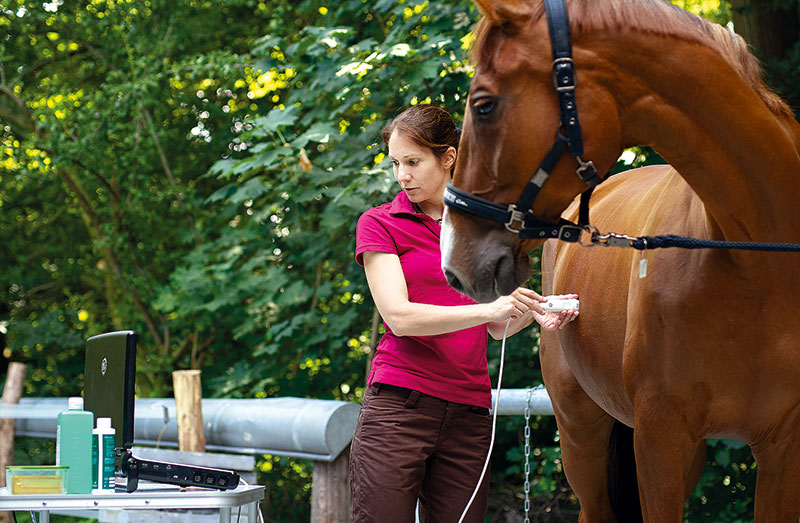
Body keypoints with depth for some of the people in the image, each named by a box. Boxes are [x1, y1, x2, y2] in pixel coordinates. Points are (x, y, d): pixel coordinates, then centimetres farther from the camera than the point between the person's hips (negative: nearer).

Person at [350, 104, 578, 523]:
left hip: (469, 411, 4)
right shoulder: (379, 224, 3)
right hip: (398, 405, -4)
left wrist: (533, 312, -3)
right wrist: (489, 309, -20)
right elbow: (399, 316, -11)